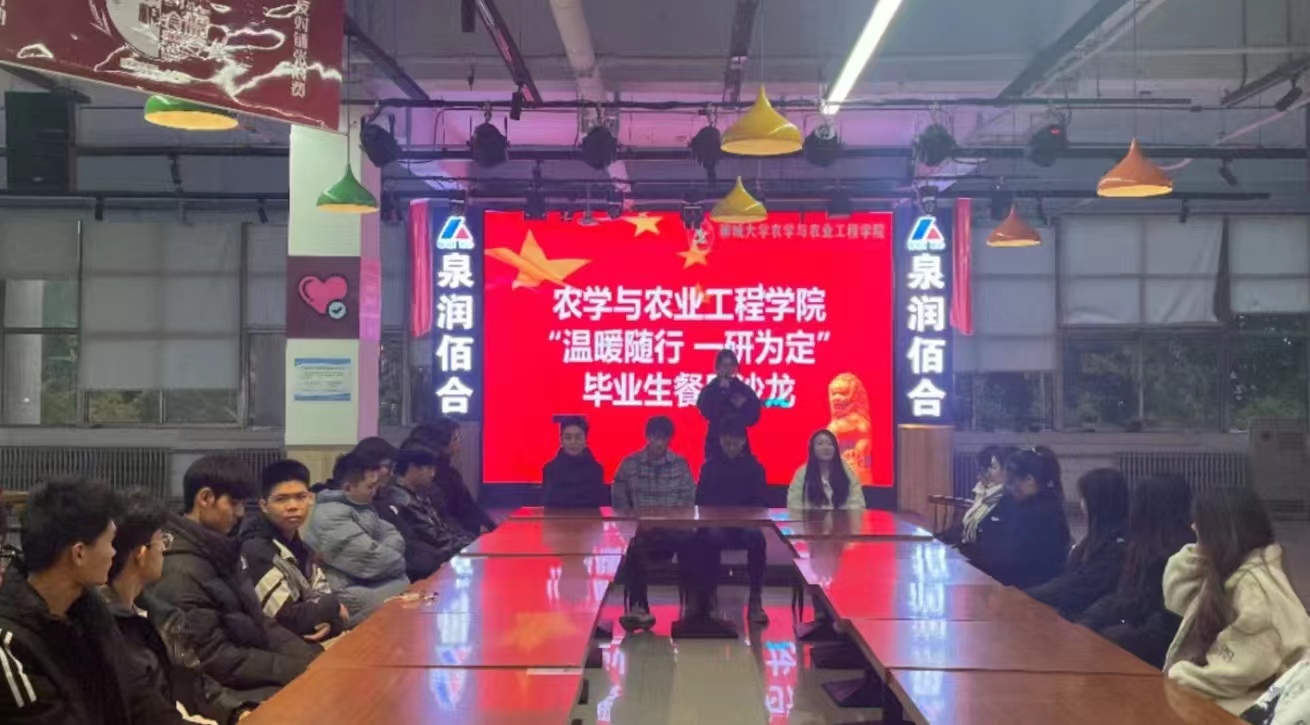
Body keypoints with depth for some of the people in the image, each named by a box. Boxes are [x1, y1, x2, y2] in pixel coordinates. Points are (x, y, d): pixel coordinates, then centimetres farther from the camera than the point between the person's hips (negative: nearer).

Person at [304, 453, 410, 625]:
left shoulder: (363, 506, 14)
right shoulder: (330, 516, -17)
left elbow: (393, 537, 9)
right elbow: (372, 562, -20)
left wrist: (380, 555, -11)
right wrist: (398, 563, -2)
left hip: (370, 584, 9)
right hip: (347, 596, -9)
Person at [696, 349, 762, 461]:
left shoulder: (744, 390, 7)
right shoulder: (709, 390, 2)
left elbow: (754, 416, 5)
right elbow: (707, 412, -14)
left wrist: (743, 405, -13)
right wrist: (722, 391, -15)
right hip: (715, 442, -1)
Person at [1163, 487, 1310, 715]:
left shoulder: (1256, 585, -21)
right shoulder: (1229, 573, 8)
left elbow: (1243, 669, -26)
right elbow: (1178, 598, 17)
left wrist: (1178, 675, -18)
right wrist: (1195, 554, 3)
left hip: (1256, 703, -9)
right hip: (1232, 693, 9)